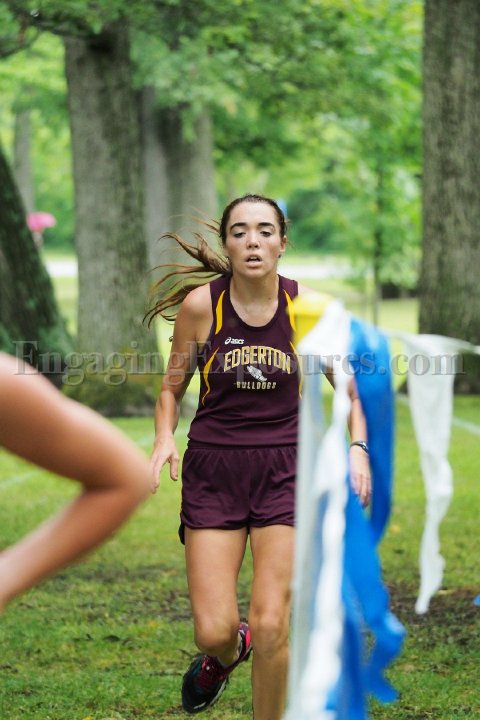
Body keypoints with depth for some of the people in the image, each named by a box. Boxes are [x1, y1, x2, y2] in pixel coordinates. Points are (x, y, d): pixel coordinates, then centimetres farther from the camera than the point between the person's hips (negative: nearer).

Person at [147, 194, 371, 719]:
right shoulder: (200, 304, -7)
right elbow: (172, 386, 8)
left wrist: (357, 446, -6)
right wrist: (164, 436, -10)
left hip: (283, 468, 0)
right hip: (212, 469, 0)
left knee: (271, 626, -10)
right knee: (214, 631, -5)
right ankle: (225, 654, 34)